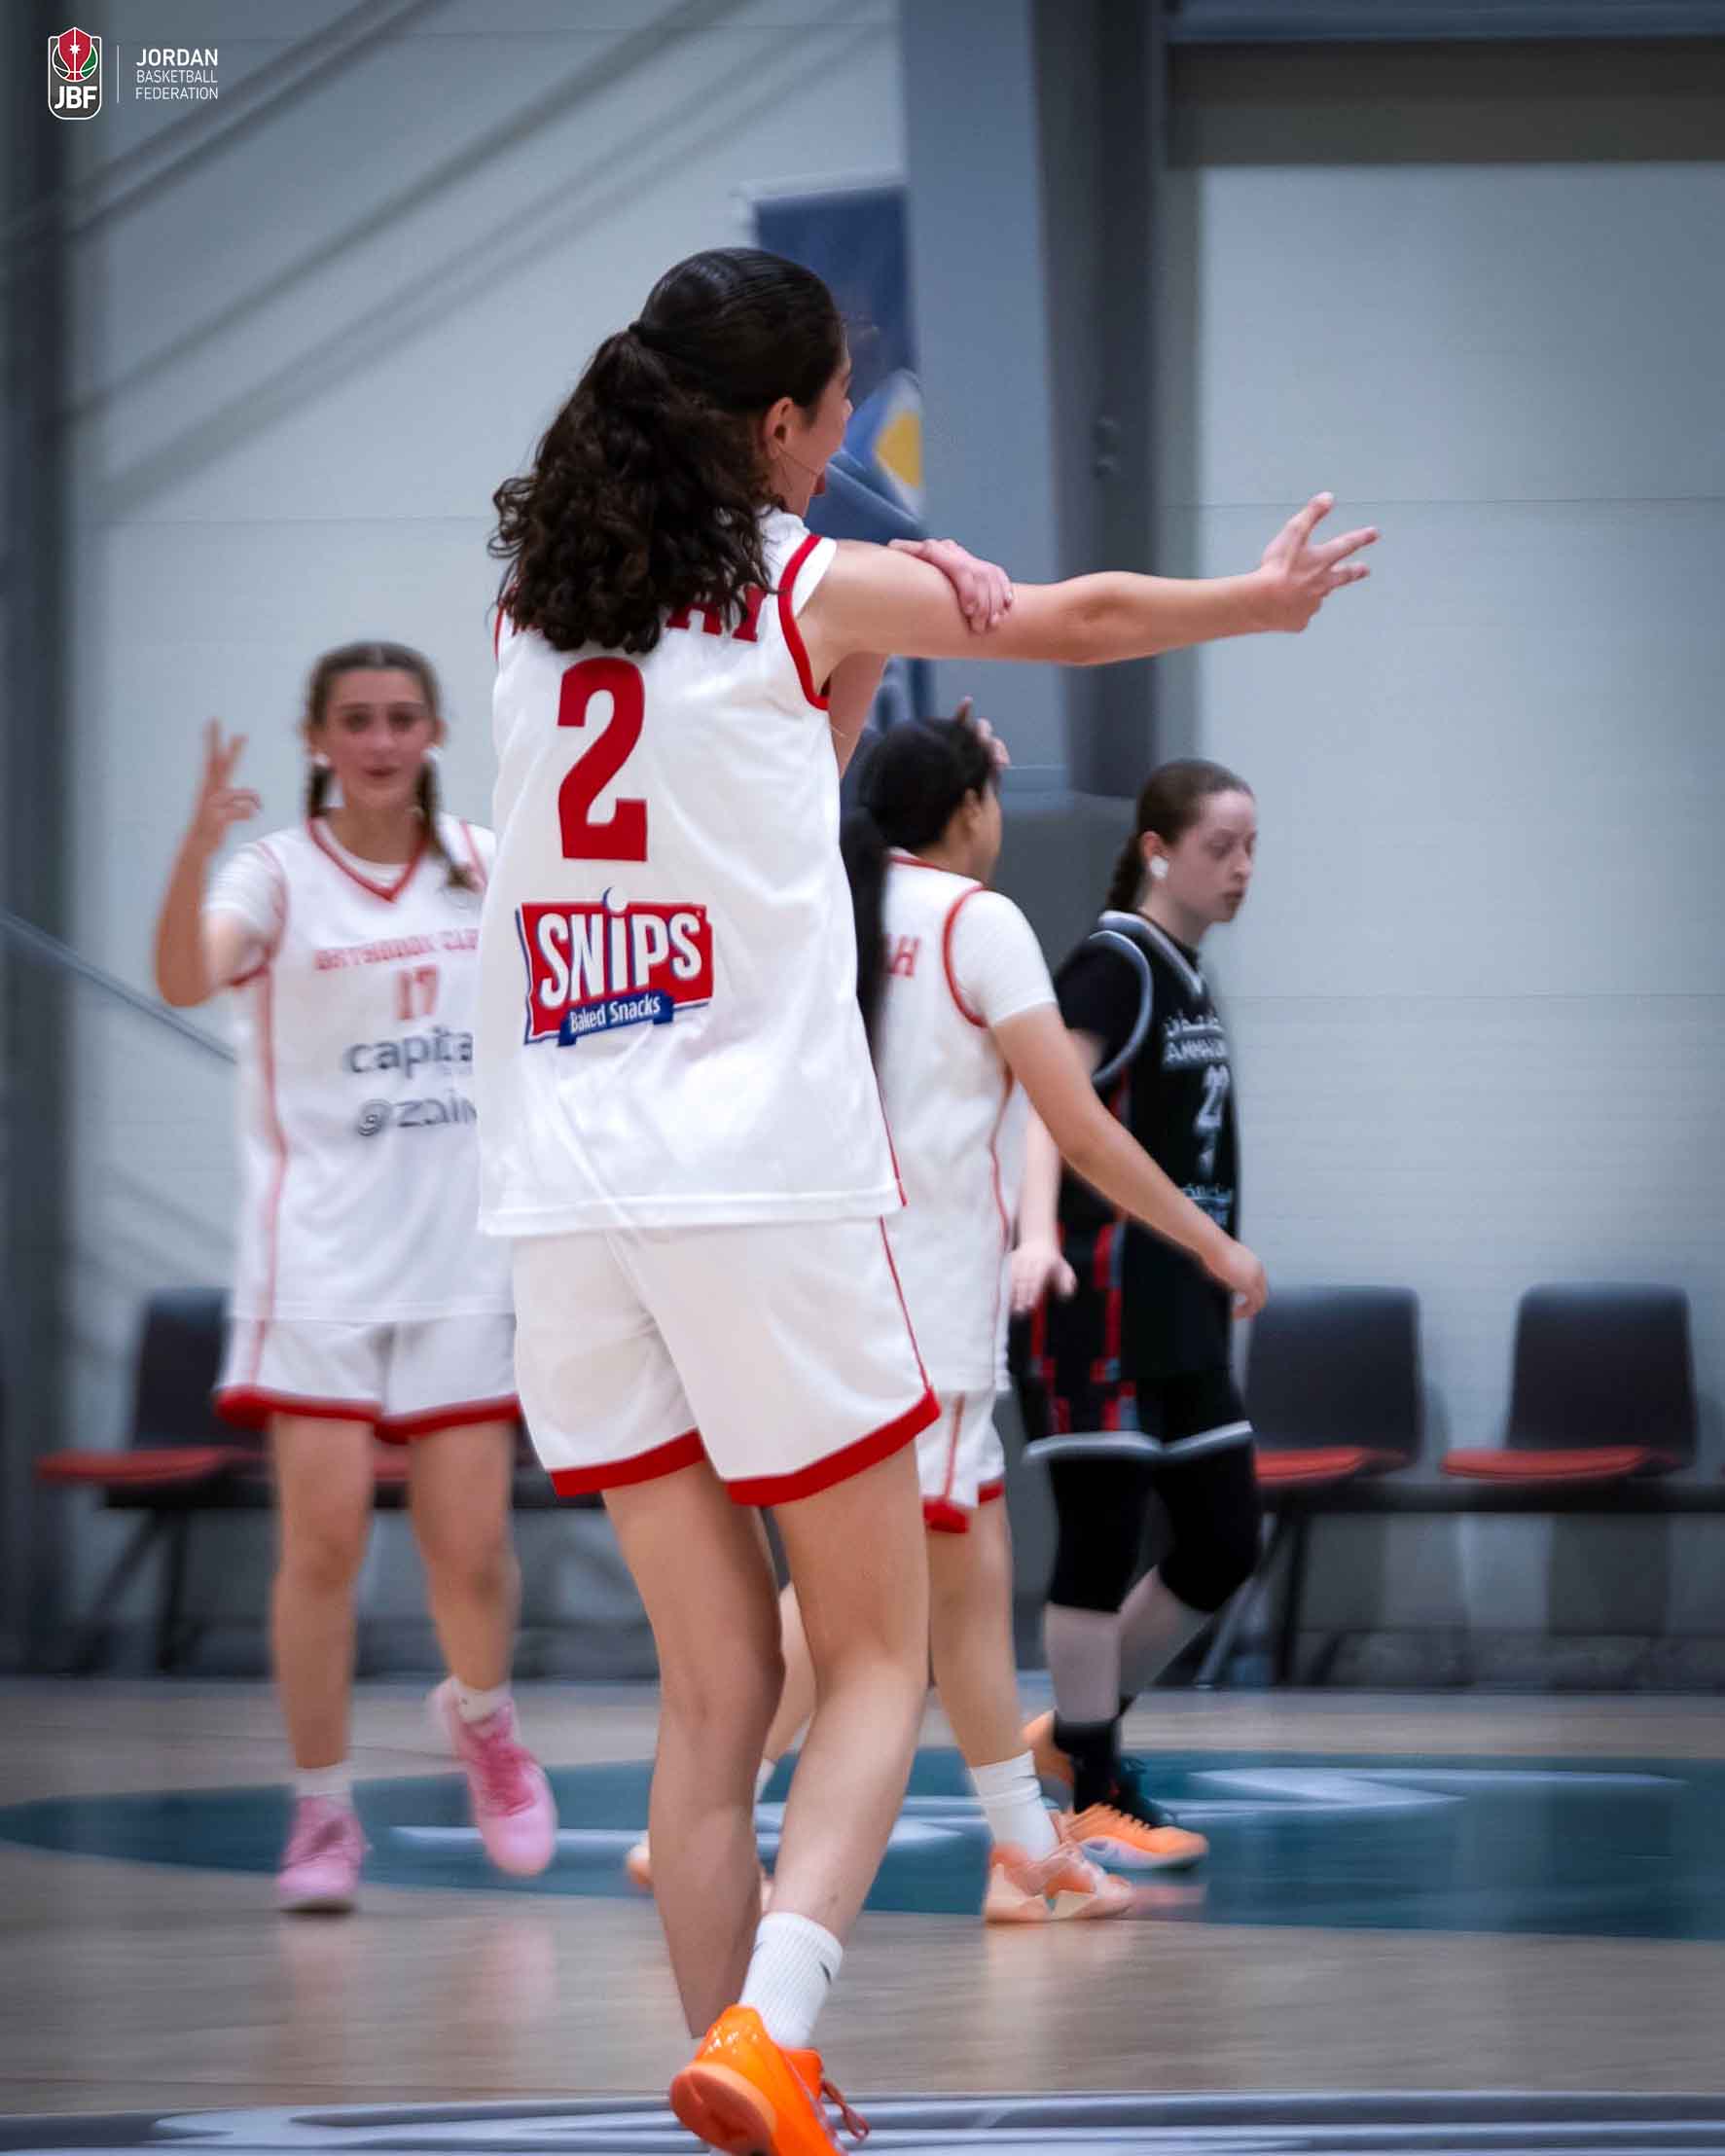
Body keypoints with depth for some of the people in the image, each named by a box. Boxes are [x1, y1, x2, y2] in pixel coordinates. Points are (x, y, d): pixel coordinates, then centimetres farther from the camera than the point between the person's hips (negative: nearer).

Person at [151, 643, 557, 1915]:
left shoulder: (485, 865, 6)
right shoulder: (277, 875, -6)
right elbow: (186, 978, -26)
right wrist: (197, 843, -42)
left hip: (464, 1260, 3)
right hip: (321, 1264, -3)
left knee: (471, 1546, 1)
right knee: (325, 1539, -8)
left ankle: (482, 1720, 32)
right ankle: (323, 1812, 4)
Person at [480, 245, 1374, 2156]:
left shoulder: (527, 604, 12)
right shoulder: (812, 587, 0)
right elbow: (1078, 619, 17)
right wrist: (1271, 595, 33)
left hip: (567, 1190, 5)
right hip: (762, 1177, -5)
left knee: (714, 1685, 10)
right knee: (875, 1661, 4)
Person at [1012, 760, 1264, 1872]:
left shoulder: (1191, 983, 15)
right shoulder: (1112, 967, -11)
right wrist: (1037, 1232, -42)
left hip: (1182, 1312, 9)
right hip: (1102, 1297, -9)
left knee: (1227, 1541, 8)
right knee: (1102, 1540, -4)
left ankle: (1078, 1730, 24)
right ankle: (1096, 1801, 2)